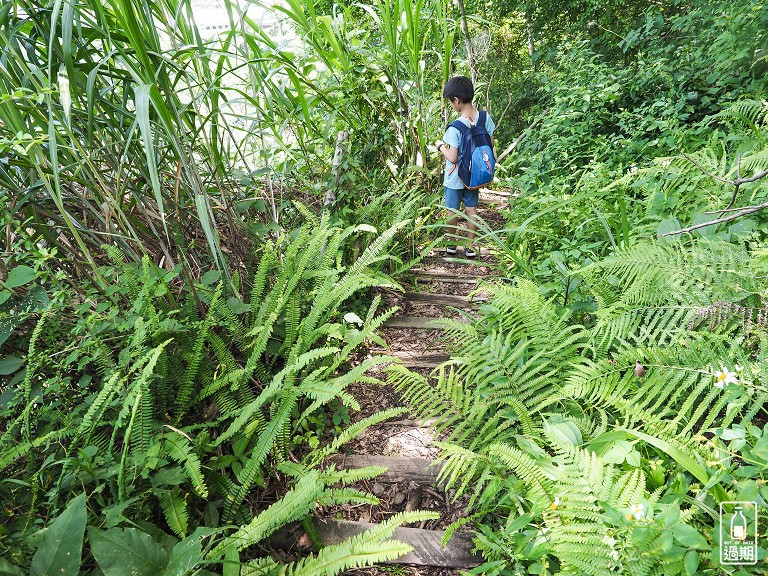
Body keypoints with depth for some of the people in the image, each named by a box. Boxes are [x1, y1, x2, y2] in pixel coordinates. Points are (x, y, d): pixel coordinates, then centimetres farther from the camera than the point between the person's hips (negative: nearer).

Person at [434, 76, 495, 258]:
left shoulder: (455, 128, -27)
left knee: (452, 211, 14)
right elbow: (490, 146, 0)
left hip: (455, 178, -5)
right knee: (471, 210, 16)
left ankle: (451, 244, 31)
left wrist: (440, 146, -6)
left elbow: (453, 158, -23)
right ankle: (471, 246, 25)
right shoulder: (485, 117, -10)